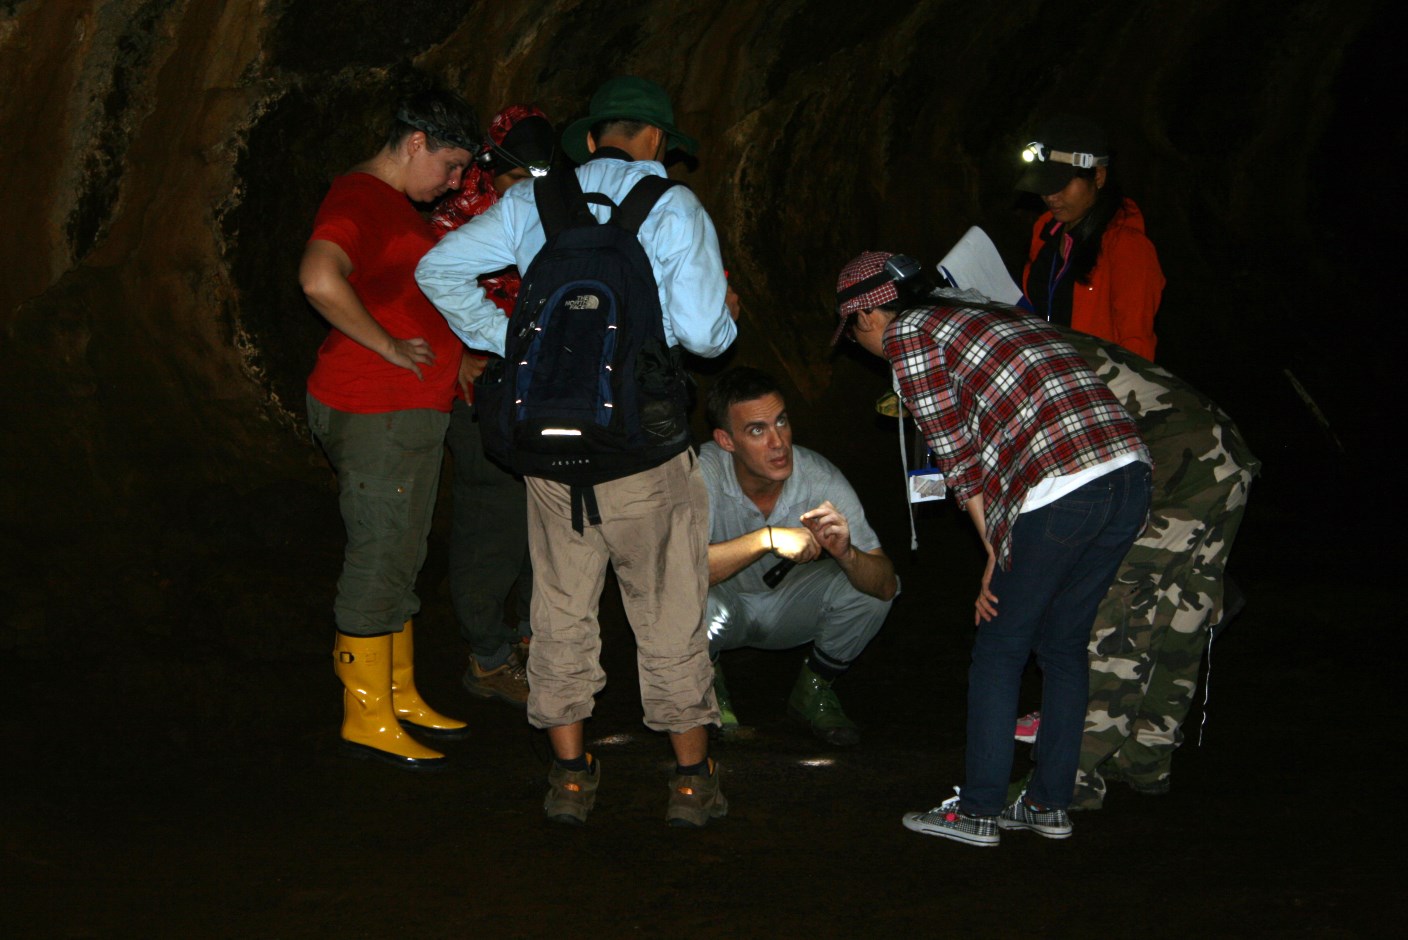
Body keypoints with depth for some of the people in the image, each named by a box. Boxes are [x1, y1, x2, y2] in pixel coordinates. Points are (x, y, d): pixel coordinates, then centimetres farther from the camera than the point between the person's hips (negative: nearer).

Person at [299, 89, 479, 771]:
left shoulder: (394, 204, 18)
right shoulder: (359, 199, -15)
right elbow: (320, 279, -33)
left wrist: (451, 355, 22)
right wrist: (389, 347, -24)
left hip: (411, 408, 11)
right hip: (373, 409, -11)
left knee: (399, 560, 16)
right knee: (379, 559, -5)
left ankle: (398, 695, 27)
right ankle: (366, 719, 1)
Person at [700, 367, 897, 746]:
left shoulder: (820, 478, -23)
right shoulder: (703, 471, -29)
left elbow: (886, 584, -25)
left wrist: (845, 553, -47)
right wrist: (767, 538, -48)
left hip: (787, 605, 3)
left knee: (866, 583, -23)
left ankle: (813, 689, 5)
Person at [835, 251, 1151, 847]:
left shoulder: (908, 335, 5)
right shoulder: (1005, 317, 29)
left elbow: (956, 454, 1)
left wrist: (995, 555, 7)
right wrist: (1006, 553, 25)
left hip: (1062, 490, -8)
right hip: (1130, 472, 8)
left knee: (999, 649, 7)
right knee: (1063, 644, 19)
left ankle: (978, 812, 12)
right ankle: (1050, 805, 25)